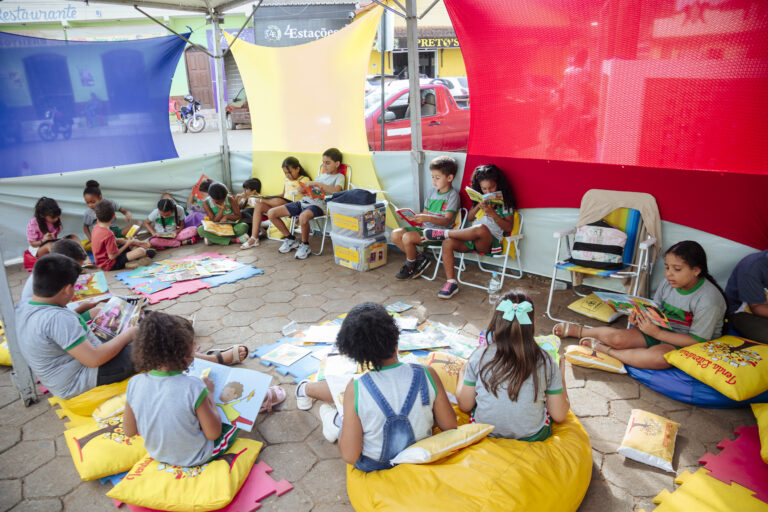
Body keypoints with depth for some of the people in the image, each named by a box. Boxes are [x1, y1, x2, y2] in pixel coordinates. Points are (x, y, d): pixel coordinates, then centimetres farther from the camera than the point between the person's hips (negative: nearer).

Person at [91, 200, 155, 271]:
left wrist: (135, 242, 5)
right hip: (109, 265, -10)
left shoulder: (97, 228, 0)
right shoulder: (108, 234, -29)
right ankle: (146, 253, 13)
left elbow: (115, 240, 9)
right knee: (140, 251, -19)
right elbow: (112, 256, -25)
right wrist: (127, 244, -12)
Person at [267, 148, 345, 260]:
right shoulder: (322, 175, 27)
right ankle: (291, 239, 14)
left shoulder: (339, 177, 5)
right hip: (305, 201, 8)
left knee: (303, 217, -43)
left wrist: (316, 184, -16)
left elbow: (336, 190, -17)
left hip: (318, 204, -8)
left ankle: (305, 245, -15)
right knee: (271, 213, -3)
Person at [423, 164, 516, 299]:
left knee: (482, 228, -41)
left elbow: (508, 227, -5)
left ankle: (443, 233, -27)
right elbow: (469, 217, 14)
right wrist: (478, 206, -4)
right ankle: (451, 282, -23)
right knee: (448, 243, -24)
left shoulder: (505, 201, 3)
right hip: (472, 238, 5)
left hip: (490, 242, -5)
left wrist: (492, 213, -17)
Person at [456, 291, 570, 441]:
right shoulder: (546, 362, -15)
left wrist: (462, 374, 14)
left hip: (485, 433, 1)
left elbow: (465, 405, -5)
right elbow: (559, 416, -5)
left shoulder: (480, 357, -15)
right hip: (533, 437, 0)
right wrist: (561, 376, 9)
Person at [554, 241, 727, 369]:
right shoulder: (668, 284, -3)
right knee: (617, 338, -15)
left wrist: (657, 333, -27)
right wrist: (640, 317, -14)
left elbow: (697, 341, -22)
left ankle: (603, 349, -20)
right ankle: (576, 329, 10)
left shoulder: (708, 300, -22)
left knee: (657, 357, -38)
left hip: (685, 344, -6)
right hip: (661, 332, 6)